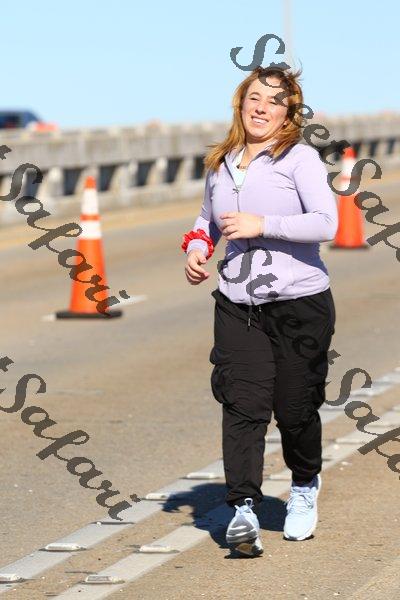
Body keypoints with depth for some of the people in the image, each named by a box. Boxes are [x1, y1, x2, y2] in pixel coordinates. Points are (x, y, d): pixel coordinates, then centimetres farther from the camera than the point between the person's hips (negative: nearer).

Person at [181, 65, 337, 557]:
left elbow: (325, 222, -19)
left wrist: (261, 225, -21)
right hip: (237, 307, 4)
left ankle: (305, 488, 34)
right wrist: (197, 247, 7)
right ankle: (243, 510, -14)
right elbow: (208, 218, 28)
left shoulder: (299, 158, -7)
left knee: (295, 408, 5)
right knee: (242, 405, -10)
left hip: (299, 303, -4)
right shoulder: (220, 163, 11)